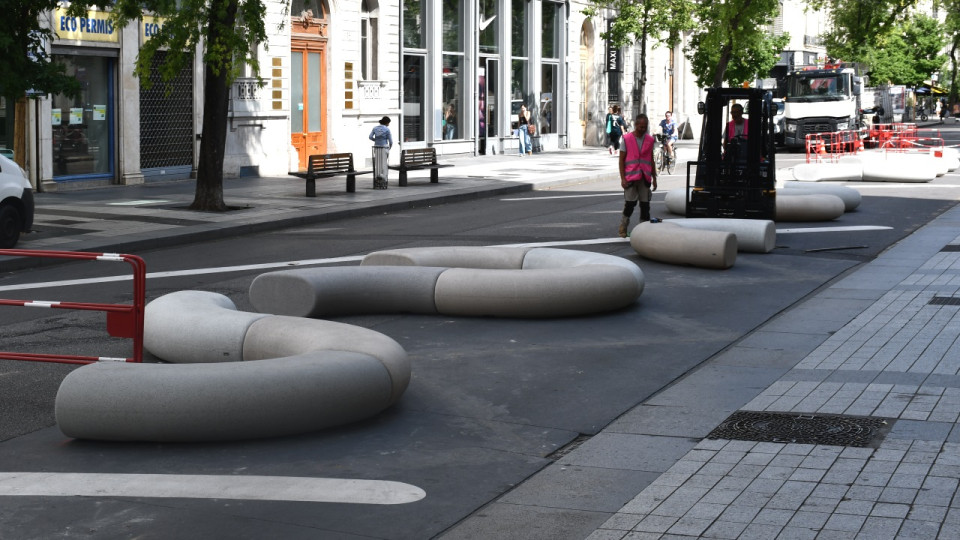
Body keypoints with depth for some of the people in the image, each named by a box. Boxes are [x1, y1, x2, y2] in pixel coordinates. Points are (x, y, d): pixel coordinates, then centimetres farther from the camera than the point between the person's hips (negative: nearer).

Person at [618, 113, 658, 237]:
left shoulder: (650, 139, 9)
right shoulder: (627, 139, -1)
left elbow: (651, 160, 15)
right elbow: (621, 159, 0)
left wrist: (654, 178, 13)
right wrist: (623, 178, -7)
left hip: (645, 178, 3)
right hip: (631, 177, -3)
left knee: (645, 204, 3)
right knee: (630, 203, -6)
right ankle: (623, 227, 10)